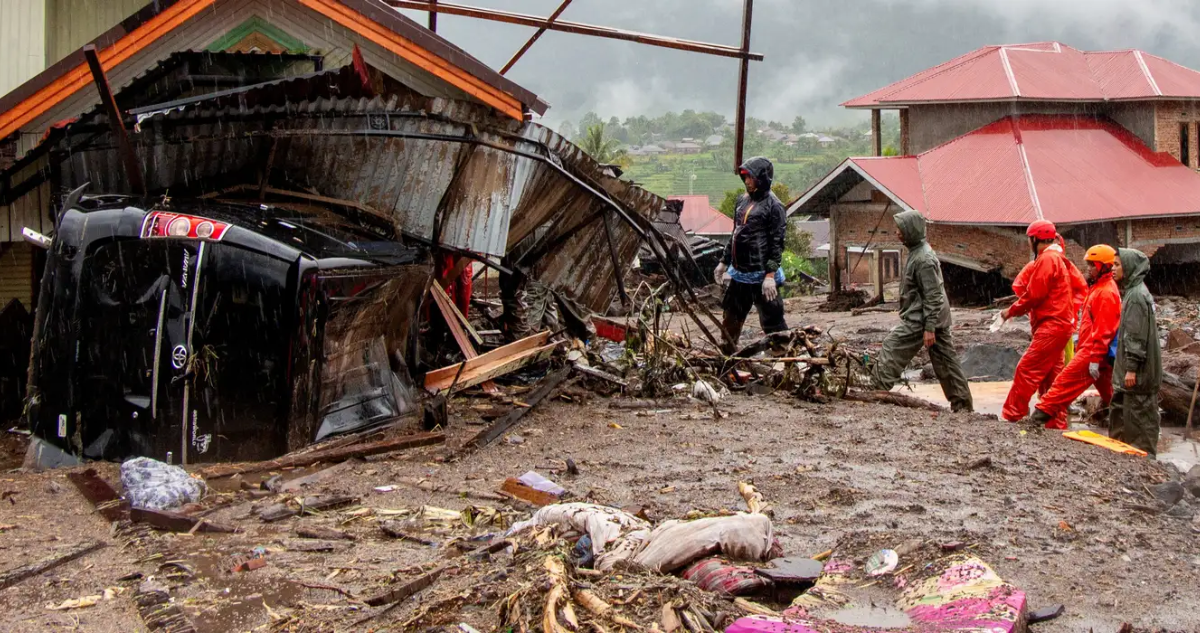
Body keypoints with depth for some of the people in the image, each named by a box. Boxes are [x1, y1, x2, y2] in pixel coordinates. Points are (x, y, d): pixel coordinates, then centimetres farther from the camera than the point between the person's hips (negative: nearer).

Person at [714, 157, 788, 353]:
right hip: (739, 273, 8)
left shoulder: (773, 206, -12)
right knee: (731, 318, 18)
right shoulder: (742, 201, 13)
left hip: (761, 275, -8)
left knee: (772, 322, -2)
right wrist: (724, 262, 21)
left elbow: (776, 244, -16)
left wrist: (770, 275, -21)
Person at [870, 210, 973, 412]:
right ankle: (963, 405, 16)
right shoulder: (917, 252, 13)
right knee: (946, 360, 12)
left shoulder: (923, 259, -19)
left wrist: (929, 328, -22)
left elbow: (933, 296, -21)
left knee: (892, 349, -4)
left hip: (920, 319, -10)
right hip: (939, 318, 10)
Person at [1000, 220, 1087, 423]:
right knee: (1049, 375, 14)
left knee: (1026, 369, -12)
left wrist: (1011, 311, -4)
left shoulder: (1047, 259, -13)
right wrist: (1071, 310, 7)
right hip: (1060, 323, 10)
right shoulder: (1059, 258, 17)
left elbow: (1034, 295, -15)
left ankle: (1011, 416, -13)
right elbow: (1081, 287, 17)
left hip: (1052, 325, -10)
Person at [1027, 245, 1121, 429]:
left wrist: (1094, 359, -22)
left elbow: (1103, 331, -21)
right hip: (1094, 350, 10)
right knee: (1107, 391, 12)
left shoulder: (1105, 293, -15)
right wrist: (1081, 348, 21)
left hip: (1092, 351, -10)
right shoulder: (1101, 288, 16)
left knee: (1066, 382, -8)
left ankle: (1043, 412, -7)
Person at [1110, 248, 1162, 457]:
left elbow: (1137, 336, -21)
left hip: (1139, 370, -10)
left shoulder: (1136, 295, -17)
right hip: (1130, 367, 10)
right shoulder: (1132, 291, 14)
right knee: (1119, 408, 16)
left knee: (1139, 412, -4)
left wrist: (1132, 368, -21)